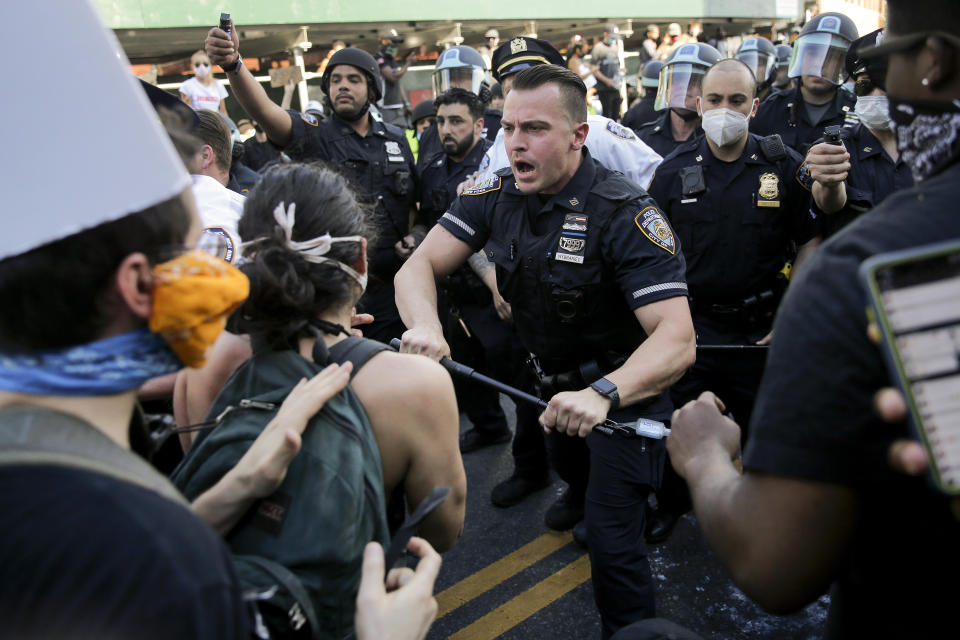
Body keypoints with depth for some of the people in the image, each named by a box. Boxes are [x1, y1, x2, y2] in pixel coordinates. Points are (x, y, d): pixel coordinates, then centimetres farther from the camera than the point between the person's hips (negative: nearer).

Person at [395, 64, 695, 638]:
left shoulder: (626, 214, -29)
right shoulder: (497, 194, -12)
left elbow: (677, 337, -36)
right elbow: (418, 266, -15)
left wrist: (603, 394, -54)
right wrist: (424, 324, -37)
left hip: (624, 383, -6)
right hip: (550, 375, 6)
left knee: (612, 542, -10)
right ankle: (582, 498, 64)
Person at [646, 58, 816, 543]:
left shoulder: (784, 166, -3)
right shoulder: (674, 170, -1)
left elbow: (812, 240, 2)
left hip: (762, 330, 0)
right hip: (689, 326, 1)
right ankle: (671, 503, 37)